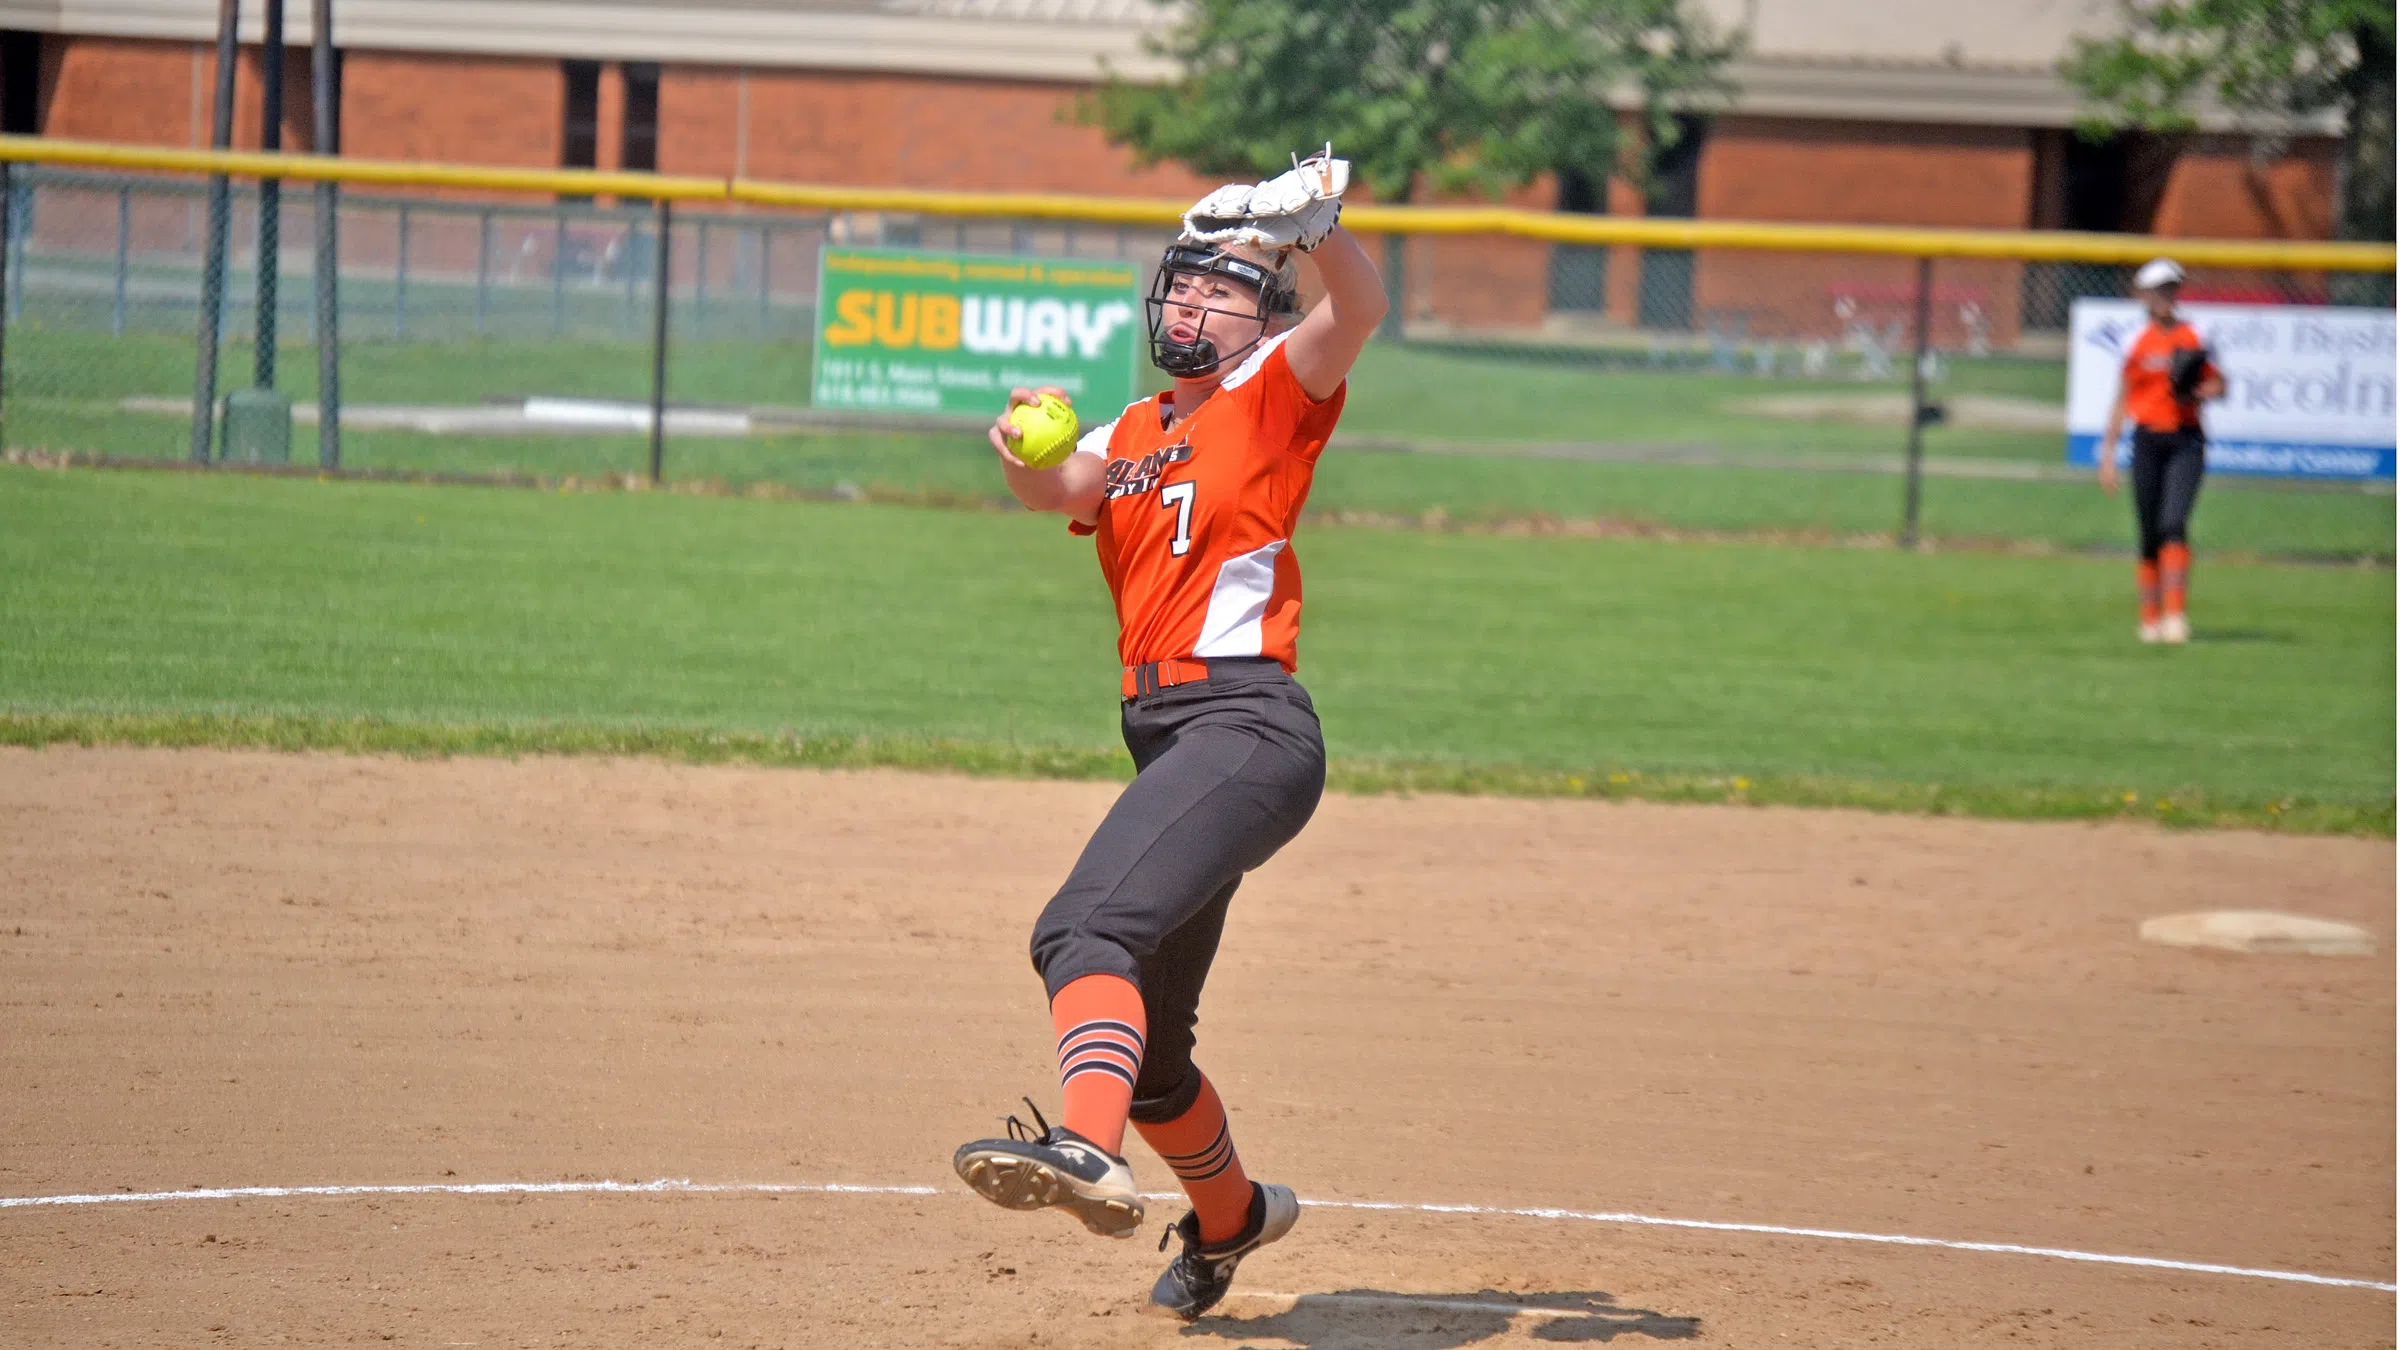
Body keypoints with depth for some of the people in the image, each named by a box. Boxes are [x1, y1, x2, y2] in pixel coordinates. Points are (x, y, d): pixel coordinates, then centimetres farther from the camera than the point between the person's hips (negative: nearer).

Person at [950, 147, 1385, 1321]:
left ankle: (1087, 1150, -50)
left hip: (1249, 726, -8)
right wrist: (1025, 457, -22)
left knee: (1088, 928, -31)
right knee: (1145, 1043, 17)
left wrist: (1314, 220, -36)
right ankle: (1230, 1215, 40)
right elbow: (1062, 490, 1)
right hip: (1163, 735, 8)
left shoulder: (1273, 395, 3)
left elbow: (1359, 310, -16)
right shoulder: (1134, 435, 21)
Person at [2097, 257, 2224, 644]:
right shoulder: (2135, 342, 7)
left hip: (2187, 441, -2)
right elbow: (2122, 401, 11)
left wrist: (2198, 393, -13)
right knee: (2150, 535, 3)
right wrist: (2108, 453, 7)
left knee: (2174, 524, -18)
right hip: (2148, 441, 2)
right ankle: (2151, 618, 14)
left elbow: (2218, 385, 9)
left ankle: (2175, 614, -21)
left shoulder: (2195, 337, 5)